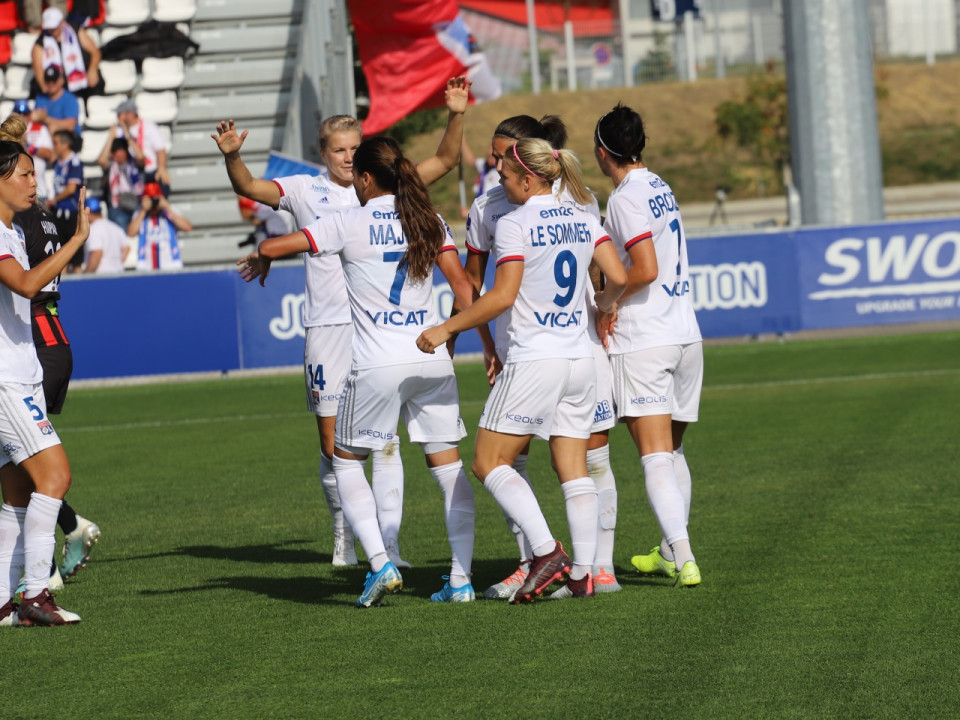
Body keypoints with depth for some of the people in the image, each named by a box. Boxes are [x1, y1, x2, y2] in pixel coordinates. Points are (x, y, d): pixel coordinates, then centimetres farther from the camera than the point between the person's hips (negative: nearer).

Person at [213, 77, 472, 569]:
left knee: (385, 441, -4)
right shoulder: (306, 190, 6)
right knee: (333, 446, 2)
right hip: (327, 329, -1)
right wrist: (232, 157, -22)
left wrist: (455, 116, -6)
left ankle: (387, 544, -4)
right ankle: (344, 537, 19)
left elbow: (443, 162, 9)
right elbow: (250, 188, -2)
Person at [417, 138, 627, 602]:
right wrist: (604, 301, 28)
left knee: (489, 463, 0)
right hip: (579, 358, 7)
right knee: (573, 468, 8)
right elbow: (618, 277, 6)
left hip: (533, 361, -7)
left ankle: (546, 552, -13)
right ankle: (582, 573, 1)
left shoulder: (514, 225, -9)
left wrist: (447, 329, -10)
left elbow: (503, 296, -16)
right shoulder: (582, 219, 9)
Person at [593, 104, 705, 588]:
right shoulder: (660, 188, 14)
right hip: (685, 334, 8)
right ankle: (670, 553, 27)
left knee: (655, 457, -11)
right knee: (672, 450, 18)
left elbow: (647, 270, -20)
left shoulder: (626, 198, -12)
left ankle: (684, 559, -21)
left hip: (642, 343, -8)